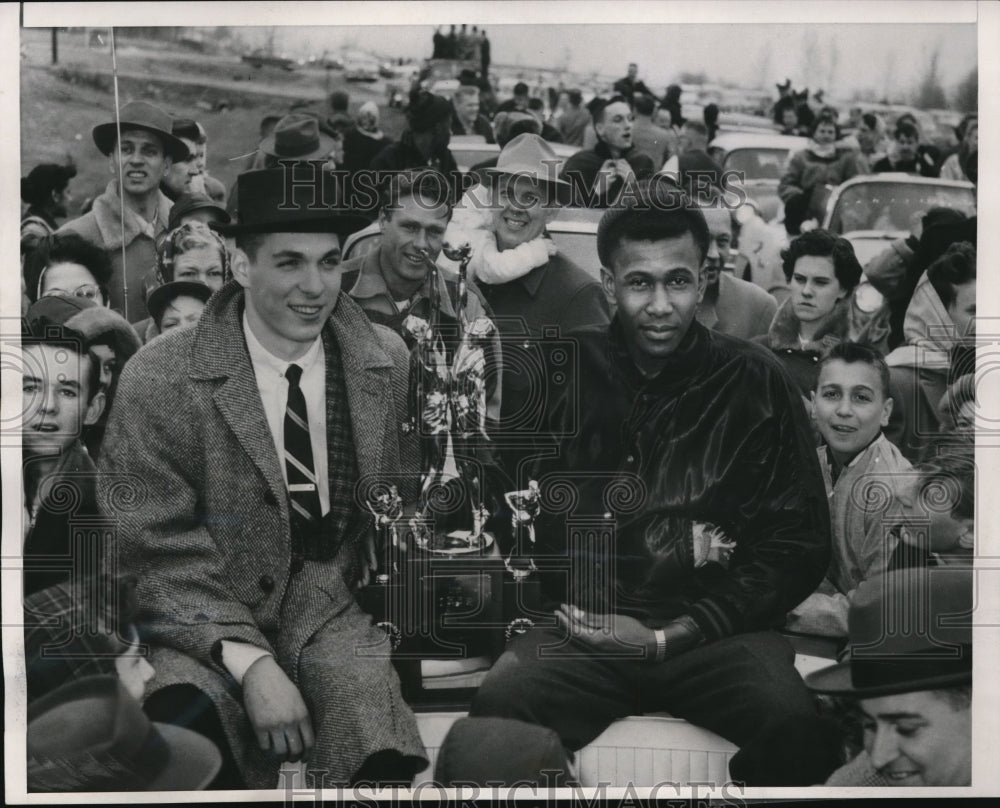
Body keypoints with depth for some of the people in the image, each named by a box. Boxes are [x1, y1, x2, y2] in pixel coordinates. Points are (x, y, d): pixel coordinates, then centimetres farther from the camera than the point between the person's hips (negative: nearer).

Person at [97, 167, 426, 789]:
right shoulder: (159, 382, -11)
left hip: (339, 604, 2)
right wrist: (249, 662, -20)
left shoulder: (387, 361, 0)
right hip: (208, 622, -2)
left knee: (387, 758, -24)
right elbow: (157, 553, -10)